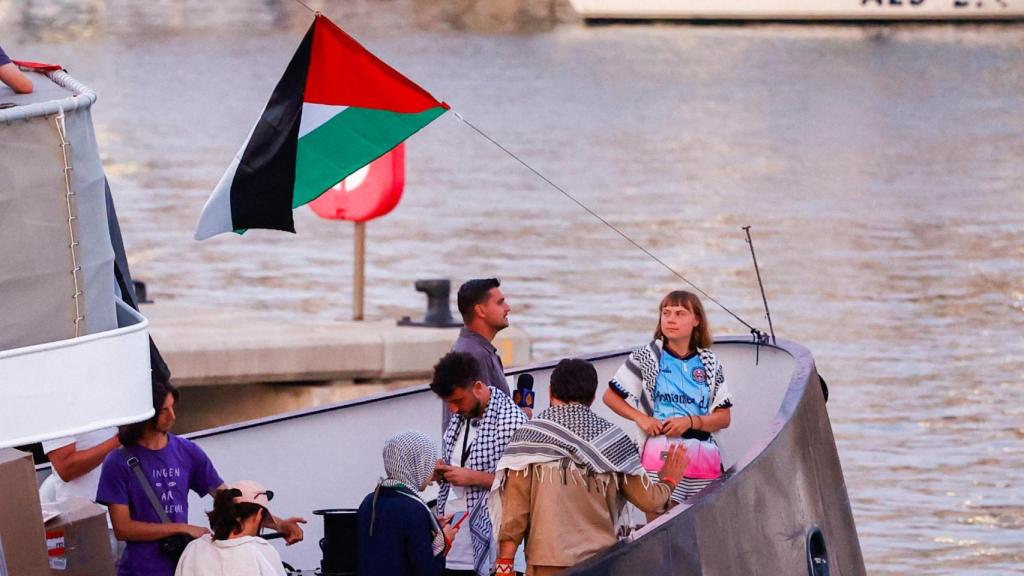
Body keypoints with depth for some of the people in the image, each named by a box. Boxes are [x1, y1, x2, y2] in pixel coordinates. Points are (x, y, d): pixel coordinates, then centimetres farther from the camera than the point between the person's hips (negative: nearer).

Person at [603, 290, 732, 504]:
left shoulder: (709, 363, 13)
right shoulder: (646, 357, 8)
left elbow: (724, 418, 10)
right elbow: (610, 396, 13)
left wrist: (690, 421, -8)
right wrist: (640, 418, -3)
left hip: (704, 456, 3)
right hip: (660, 452, -3)